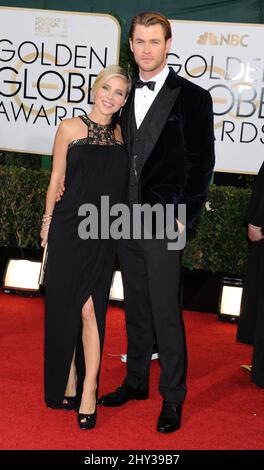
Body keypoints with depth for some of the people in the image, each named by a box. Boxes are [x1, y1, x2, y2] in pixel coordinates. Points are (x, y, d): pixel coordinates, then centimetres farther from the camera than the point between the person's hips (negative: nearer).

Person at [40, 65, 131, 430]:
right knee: (65, 306, 6)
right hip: (69, 229, -1)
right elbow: (57, 178, 4)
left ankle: (88, 390, 4)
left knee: (90, 308, -2)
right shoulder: (70, 128, 0)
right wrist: (48, 222, 3)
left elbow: (121, 184, 11)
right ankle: (68, 381, 22)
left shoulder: (122, 134, 6)